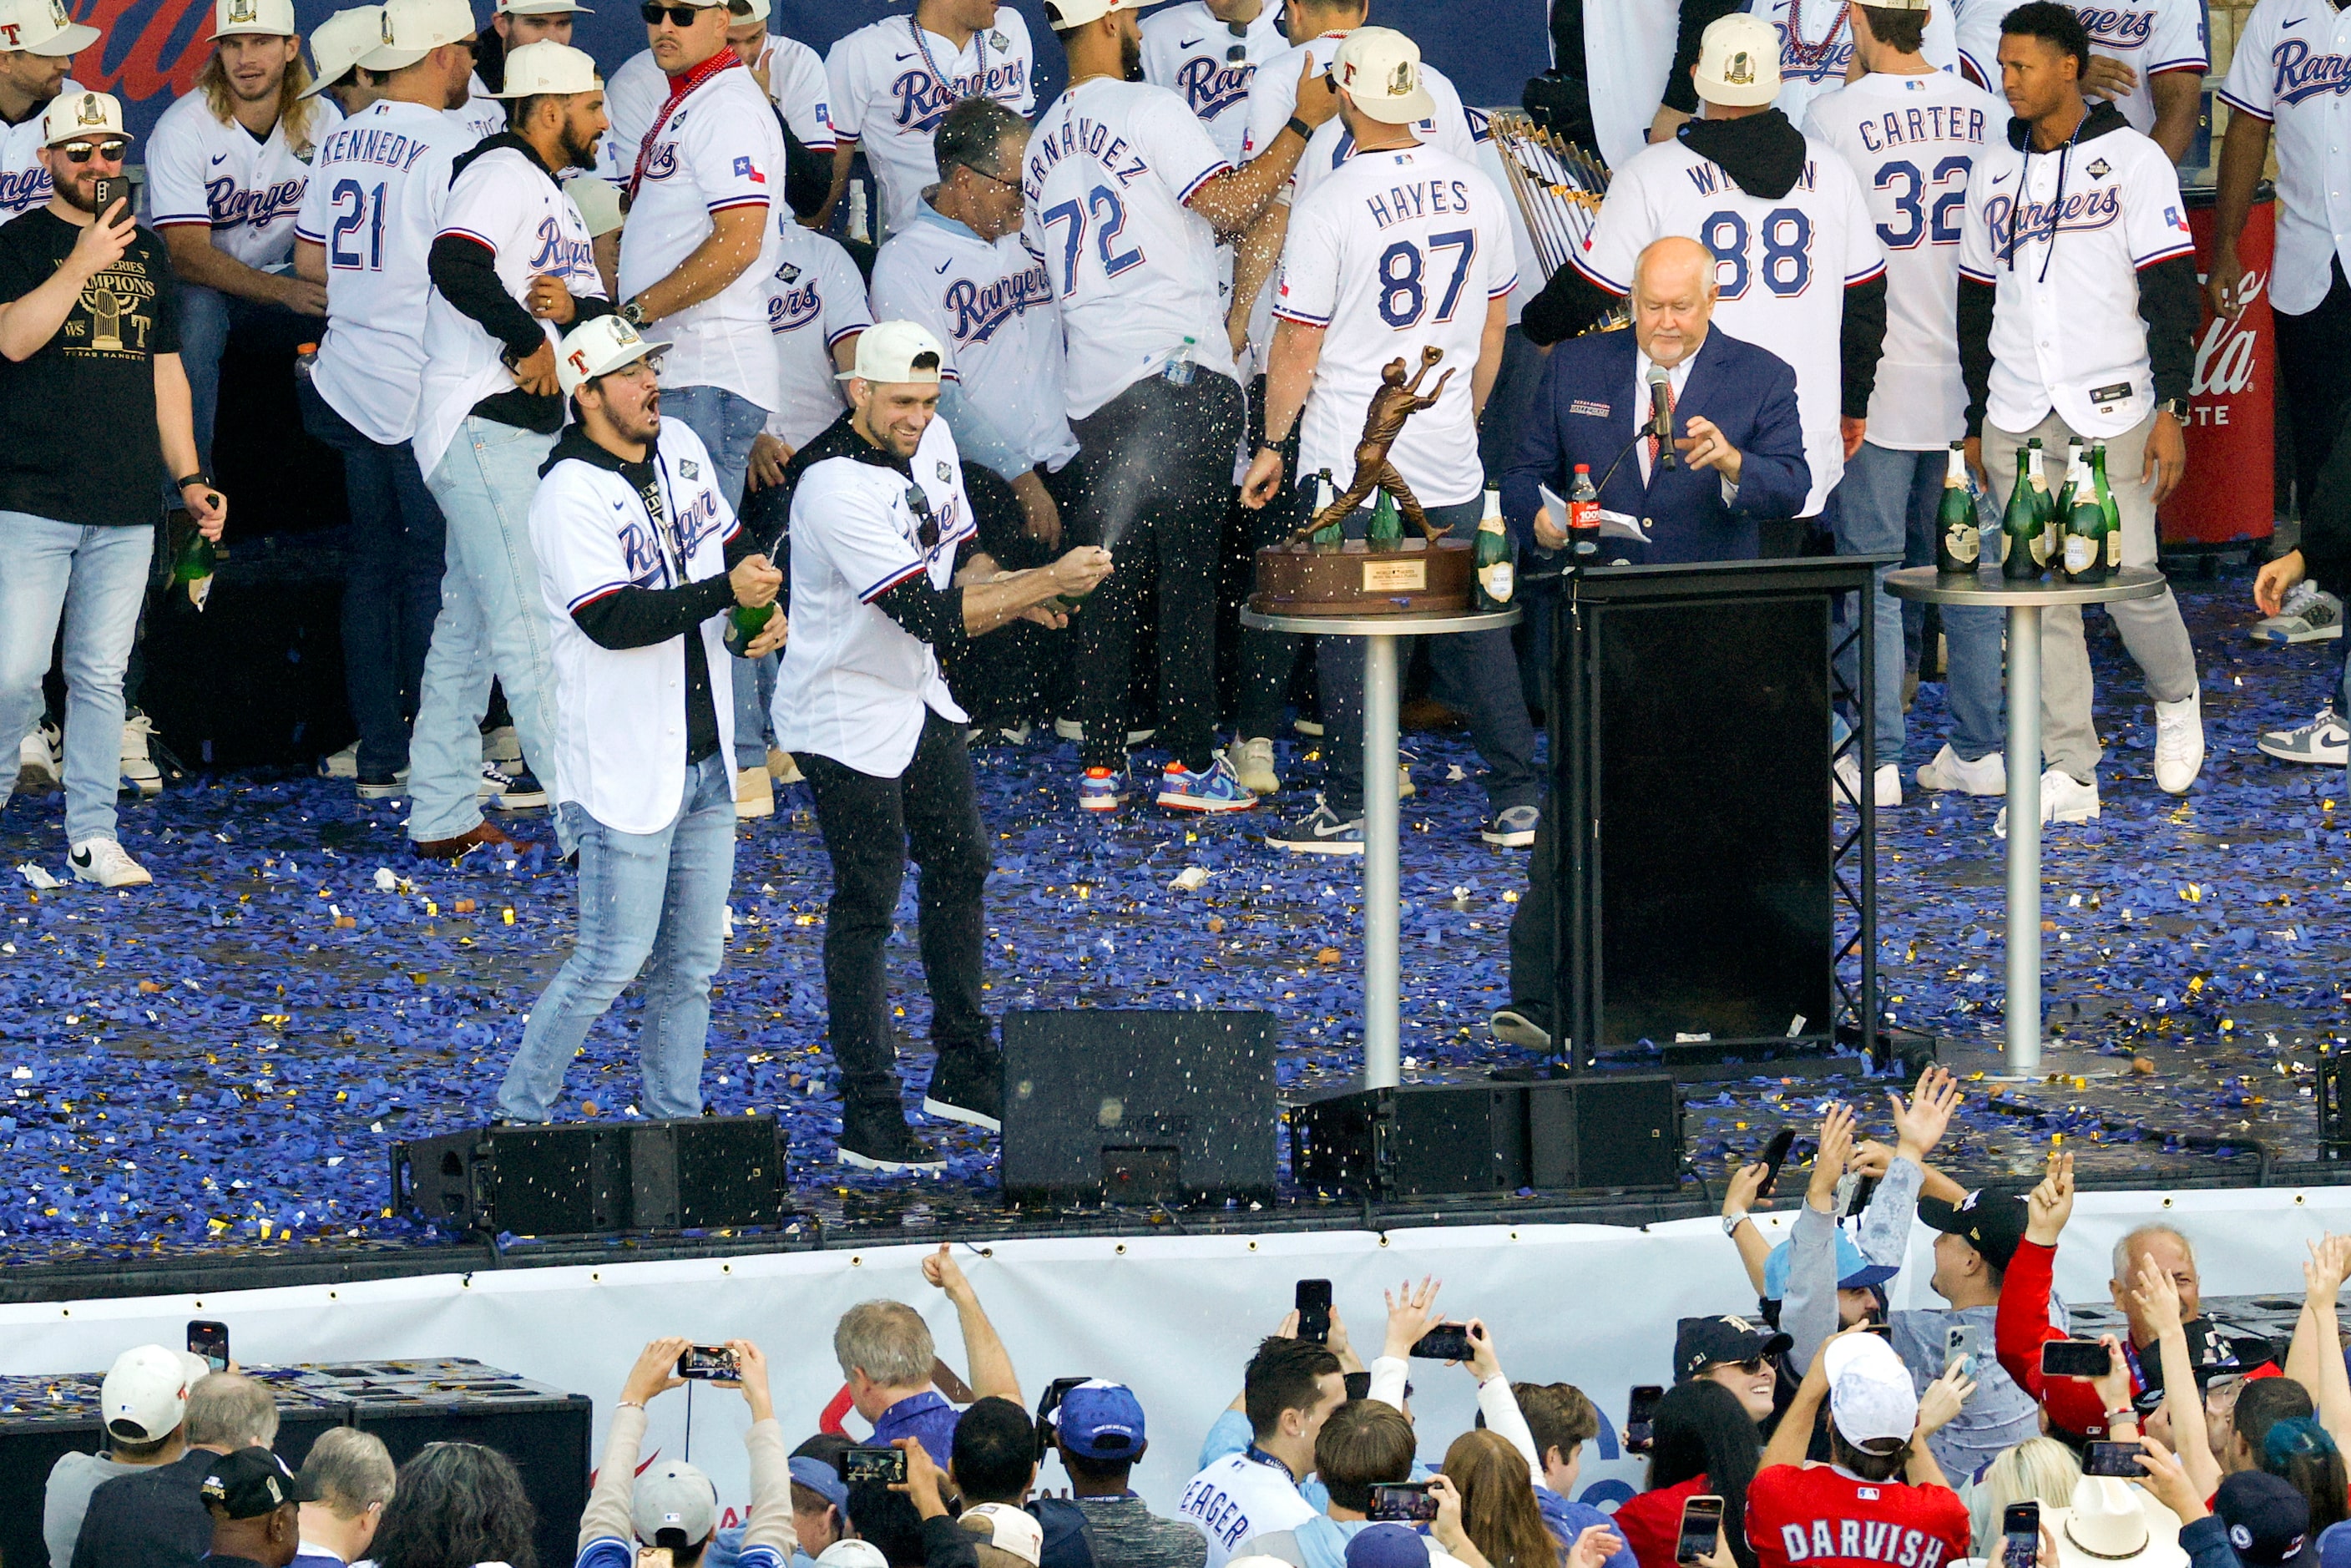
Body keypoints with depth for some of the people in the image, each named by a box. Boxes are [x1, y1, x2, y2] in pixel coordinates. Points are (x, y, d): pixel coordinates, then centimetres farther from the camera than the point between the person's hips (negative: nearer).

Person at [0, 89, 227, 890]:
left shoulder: (147, 251, 17)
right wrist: (83, 264, -20)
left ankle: (93, 833, 8)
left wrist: (190, 477, 15)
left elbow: (166, 373, 21)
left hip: (126, 509, 4)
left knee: (101, 676, 4)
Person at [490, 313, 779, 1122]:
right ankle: (519, 1113, 7)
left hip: (706, 755, 8)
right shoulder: (570, 495, -17)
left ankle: (675, 1115, 22)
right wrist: (725, 593, -26)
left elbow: (731, 545, 21)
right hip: (627, 771, -8)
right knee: (614, 958, -5)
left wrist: (767, 608, 2)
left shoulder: (681, 447, 7)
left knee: (692, 959, 12)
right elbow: (613, 620, -25)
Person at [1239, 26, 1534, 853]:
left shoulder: (1328, 208, -14)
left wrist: (1272, 446, 2)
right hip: (1450, 459, 5)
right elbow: (1493, 328, 11)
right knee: (1471, 619, 11)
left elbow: (1298, 347, -10)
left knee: (1348, 628, 3)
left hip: (1348, 455, -5)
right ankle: (1517, 797, 10)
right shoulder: (1475, 191, 1)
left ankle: (1350, 808, 5)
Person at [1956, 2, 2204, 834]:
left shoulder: (2132, 160, -2)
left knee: (2130, 579, -7)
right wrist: (1976, 422, 17)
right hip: (2018, 416, 4)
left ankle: (2176, 699, 23)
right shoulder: (1995, 170, 12)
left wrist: (2171, 409, -10)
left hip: (2111, 411, -4)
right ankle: (2069, 772, 3)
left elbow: (2171, 292, -3)